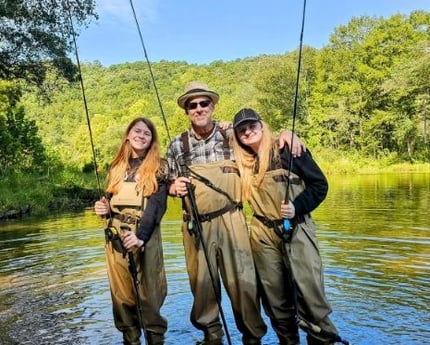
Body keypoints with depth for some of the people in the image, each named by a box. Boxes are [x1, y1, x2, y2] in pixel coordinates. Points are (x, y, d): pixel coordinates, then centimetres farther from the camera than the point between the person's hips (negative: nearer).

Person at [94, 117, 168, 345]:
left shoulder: (159, 167, 1)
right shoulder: (116, 166, 14)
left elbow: (157, 204, -11)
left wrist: (141, 235, -24)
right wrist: (105, 208, -3)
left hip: (146, 237, -4)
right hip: (115, 237, 4)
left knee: (148, 292, -3)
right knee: (121, 292, 7)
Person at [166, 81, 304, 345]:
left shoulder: (232, 135, 2)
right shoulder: (177, 146, 5)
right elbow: (171, 185, 14)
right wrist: (175, 187, -9)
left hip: (231, 221, -1)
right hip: (197, 225, 1)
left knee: (243, 281, 0)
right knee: (202, 283, 8)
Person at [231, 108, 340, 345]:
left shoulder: (288, 150, -4)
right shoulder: (243, 162, 9)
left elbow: (320, 184, -3)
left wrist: (297, 207, -17)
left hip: (297, 231, -4)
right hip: (262, 235, 4)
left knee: (309, 293, -6)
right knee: (274, 297, 11)